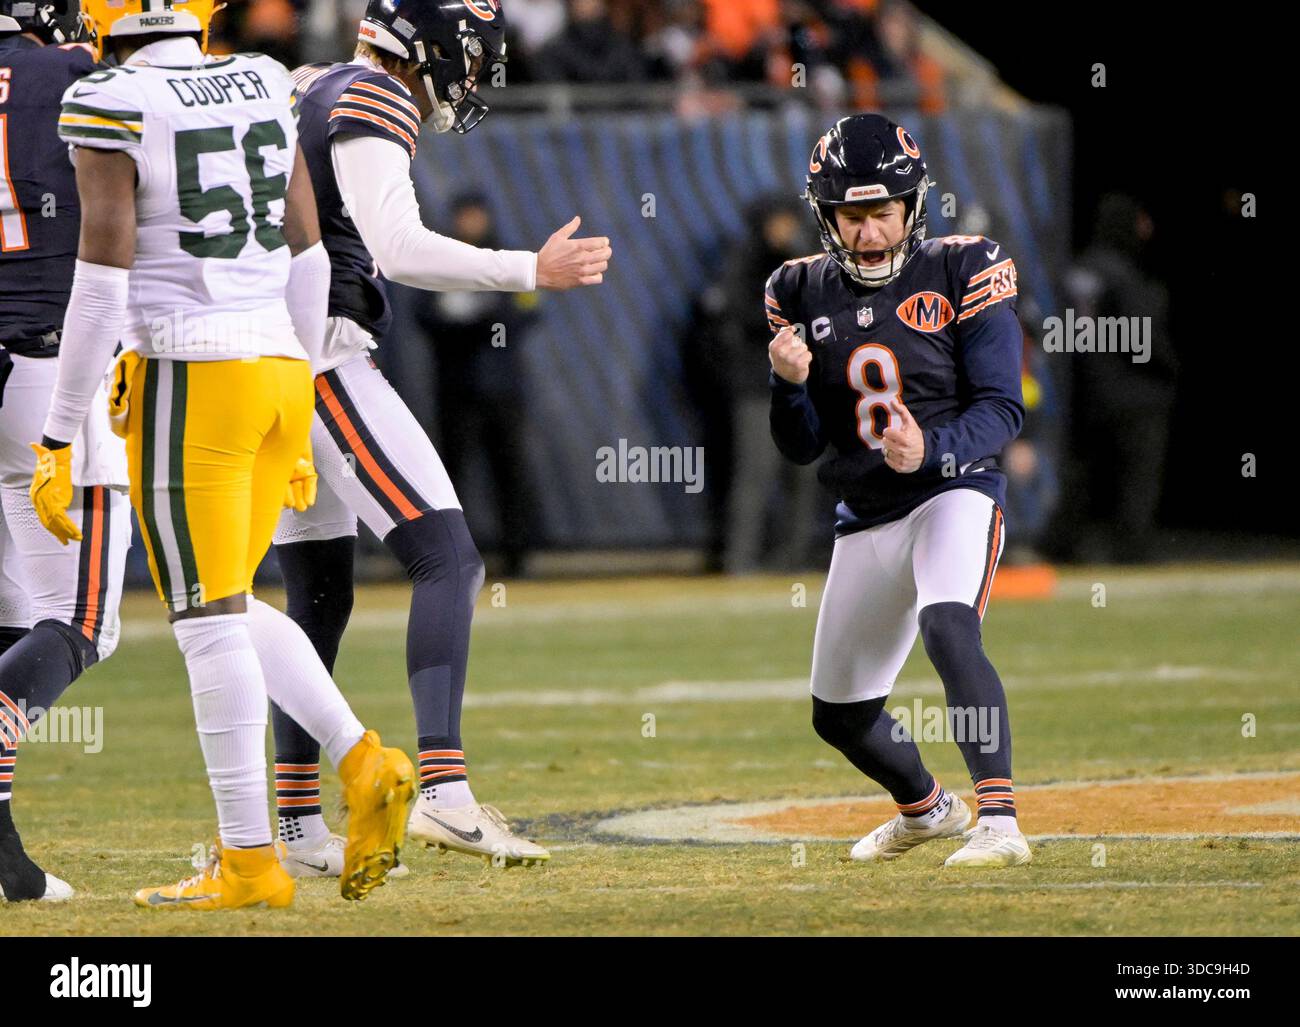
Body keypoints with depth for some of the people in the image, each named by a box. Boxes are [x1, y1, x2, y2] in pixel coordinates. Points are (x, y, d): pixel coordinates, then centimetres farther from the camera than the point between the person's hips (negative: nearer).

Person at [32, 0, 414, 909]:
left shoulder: (113, 110, -10)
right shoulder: (264, 90, 10)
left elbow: (103, 284, -13)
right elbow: (308, 260, 14)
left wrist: (58, 442, -8)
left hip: (188, 376, -6)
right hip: (279, 365, 6)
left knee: (210, 618, -1)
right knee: (226, 608, 18)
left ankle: (250, 858, 1)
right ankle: (363, 761, 3)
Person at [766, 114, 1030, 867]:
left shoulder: (960, 274, -8)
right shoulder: (804, 295, 3)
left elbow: (1003, 410, -12)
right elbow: (801, 449, 4)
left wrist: (930, 450, -30)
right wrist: (789, 385, -18)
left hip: (955, 492, -5)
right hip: (867, 520, 5)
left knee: (948, 629, -35)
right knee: (839, 715, 14)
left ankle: (1000, 824, -38)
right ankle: (926, 808, 44)